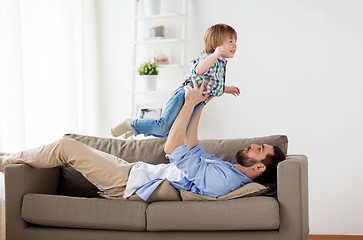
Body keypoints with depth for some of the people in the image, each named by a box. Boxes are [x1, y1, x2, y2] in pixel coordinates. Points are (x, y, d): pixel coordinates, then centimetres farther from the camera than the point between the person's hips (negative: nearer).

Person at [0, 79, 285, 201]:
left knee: (66, 147, -8)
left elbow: (174, 150, -27)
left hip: (131, 184, -9)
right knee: (73, 146, 17)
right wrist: (198, 107, 12)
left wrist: (190, 102, -20)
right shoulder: (228, 170, 5)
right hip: (135, 170, 9)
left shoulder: (222, 178, -27)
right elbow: (192, 149, 15)